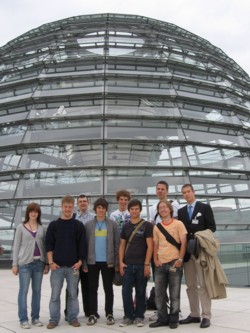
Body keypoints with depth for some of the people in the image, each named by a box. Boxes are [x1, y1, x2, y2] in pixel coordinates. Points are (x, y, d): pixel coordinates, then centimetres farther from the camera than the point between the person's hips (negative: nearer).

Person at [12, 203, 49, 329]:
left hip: (39, 262, 3)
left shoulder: (42, 228, 7)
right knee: (23, 291, 0)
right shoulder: (21, 227, 1)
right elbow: (16, 246, 1)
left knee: (37, 290, 8)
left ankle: (35, 317, 17)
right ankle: (23, 319, 7)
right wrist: (15, 264, -3)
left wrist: (47, 263, 3)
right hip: (25, 262, -3)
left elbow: (45, 246, 8)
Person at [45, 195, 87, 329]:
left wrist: (80, 261, -5)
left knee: (73, 294, 8)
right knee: (55, 294, 4)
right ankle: (54, 319, 15)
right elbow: (49, 245, 1)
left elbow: (82, 245, 3)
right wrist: (51, 262, -6)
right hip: (57, 266, 0)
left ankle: (73, 318, 20)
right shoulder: (53, 225, 3)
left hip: (73, 266, 0)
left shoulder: (79, 225, 3)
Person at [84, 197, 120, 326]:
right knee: (92, 288, 8)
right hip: (92, 262, 1)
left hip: (108, 262, -1)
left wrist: (117, 262, -6)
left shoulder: (113, 224, 0)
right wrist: (84, 262, -3)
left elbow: (117, 244, -1)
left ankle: (109, 314, 18)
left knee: (108, 288, 8)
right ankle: (92, 314, 17)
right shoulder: (88, 225, 3)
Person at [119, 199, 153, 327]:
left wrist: (147, 264, -12)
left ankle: (139, 317, 18)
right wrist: (121, 262, 2)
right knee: (126, 292, 3)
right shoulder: (126, 227, 9)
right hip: (127, 265, 3)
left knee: (140, 292, 6)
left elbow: (150, 246, -6)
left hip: (141, 265, -3)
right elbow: (122, 245, 12)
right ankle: (128, 316, 16)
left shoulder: (147, 225, -3)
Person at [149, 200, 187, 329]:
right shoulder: (157, 227, 9)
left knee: (174, 294, 4)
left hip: (174, 263, -4)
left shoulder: (178, 224, -2)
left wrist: (180, 259, -13)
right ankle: (162, 318, 20)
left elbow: (183, 243, -5)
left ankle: (174, 319, 17)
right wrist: (155, 260, 1)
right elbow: (155, 245, 13)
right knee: (159, 294, 7)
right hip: (160, 265, 4)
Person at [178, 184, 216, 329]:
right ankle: (194, 314, 17)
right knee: (191, 285, 9)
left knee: (203, 284, -5)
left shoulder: (205, 207, 2)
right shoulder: (181, 211, 14)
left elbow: (212, 227, -3)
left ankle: (206, 316, 0)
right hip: (187, 252, 5)